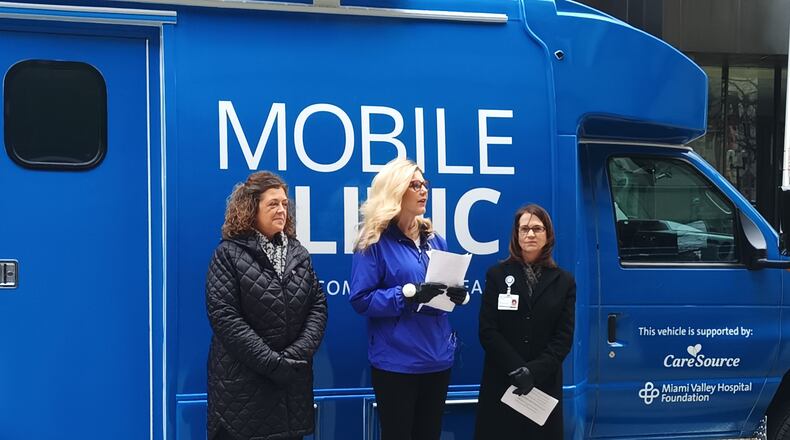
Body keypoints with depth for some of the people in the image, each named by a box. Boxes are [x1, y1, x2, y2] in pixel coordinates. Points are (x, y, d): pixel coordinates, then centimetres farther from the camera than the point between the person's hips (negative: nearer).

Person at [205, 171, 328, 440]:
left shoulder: (298, 254, 11)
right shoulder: (229, 254, -5)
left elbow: (318, 305, 5)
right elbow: (224, 316, -14)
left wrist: (299, 353, -12)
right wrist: (271, 362, -18)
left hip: (293, 380, 5)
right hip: (243, 382, -4)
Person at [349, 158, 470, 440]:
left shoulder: (434, 239, 10)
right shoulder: (375, 241, -8)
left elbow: (449, 288, 16)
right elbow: (360, 300, -14)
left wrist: (459, 295, -7)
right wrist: (409, 294, -23)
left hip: (438, 356, 6)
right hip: (396, 361, -6)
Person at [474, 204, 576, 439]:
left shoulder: (564, 281, 7)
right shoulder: (497, 275, 4)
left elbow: (564, 336, -1)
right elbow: (487, 330, -4)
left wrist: (534, 372, -14)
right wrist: (517, 369, -15)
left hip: (544, 383, 1)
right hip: (501, 381, -1)